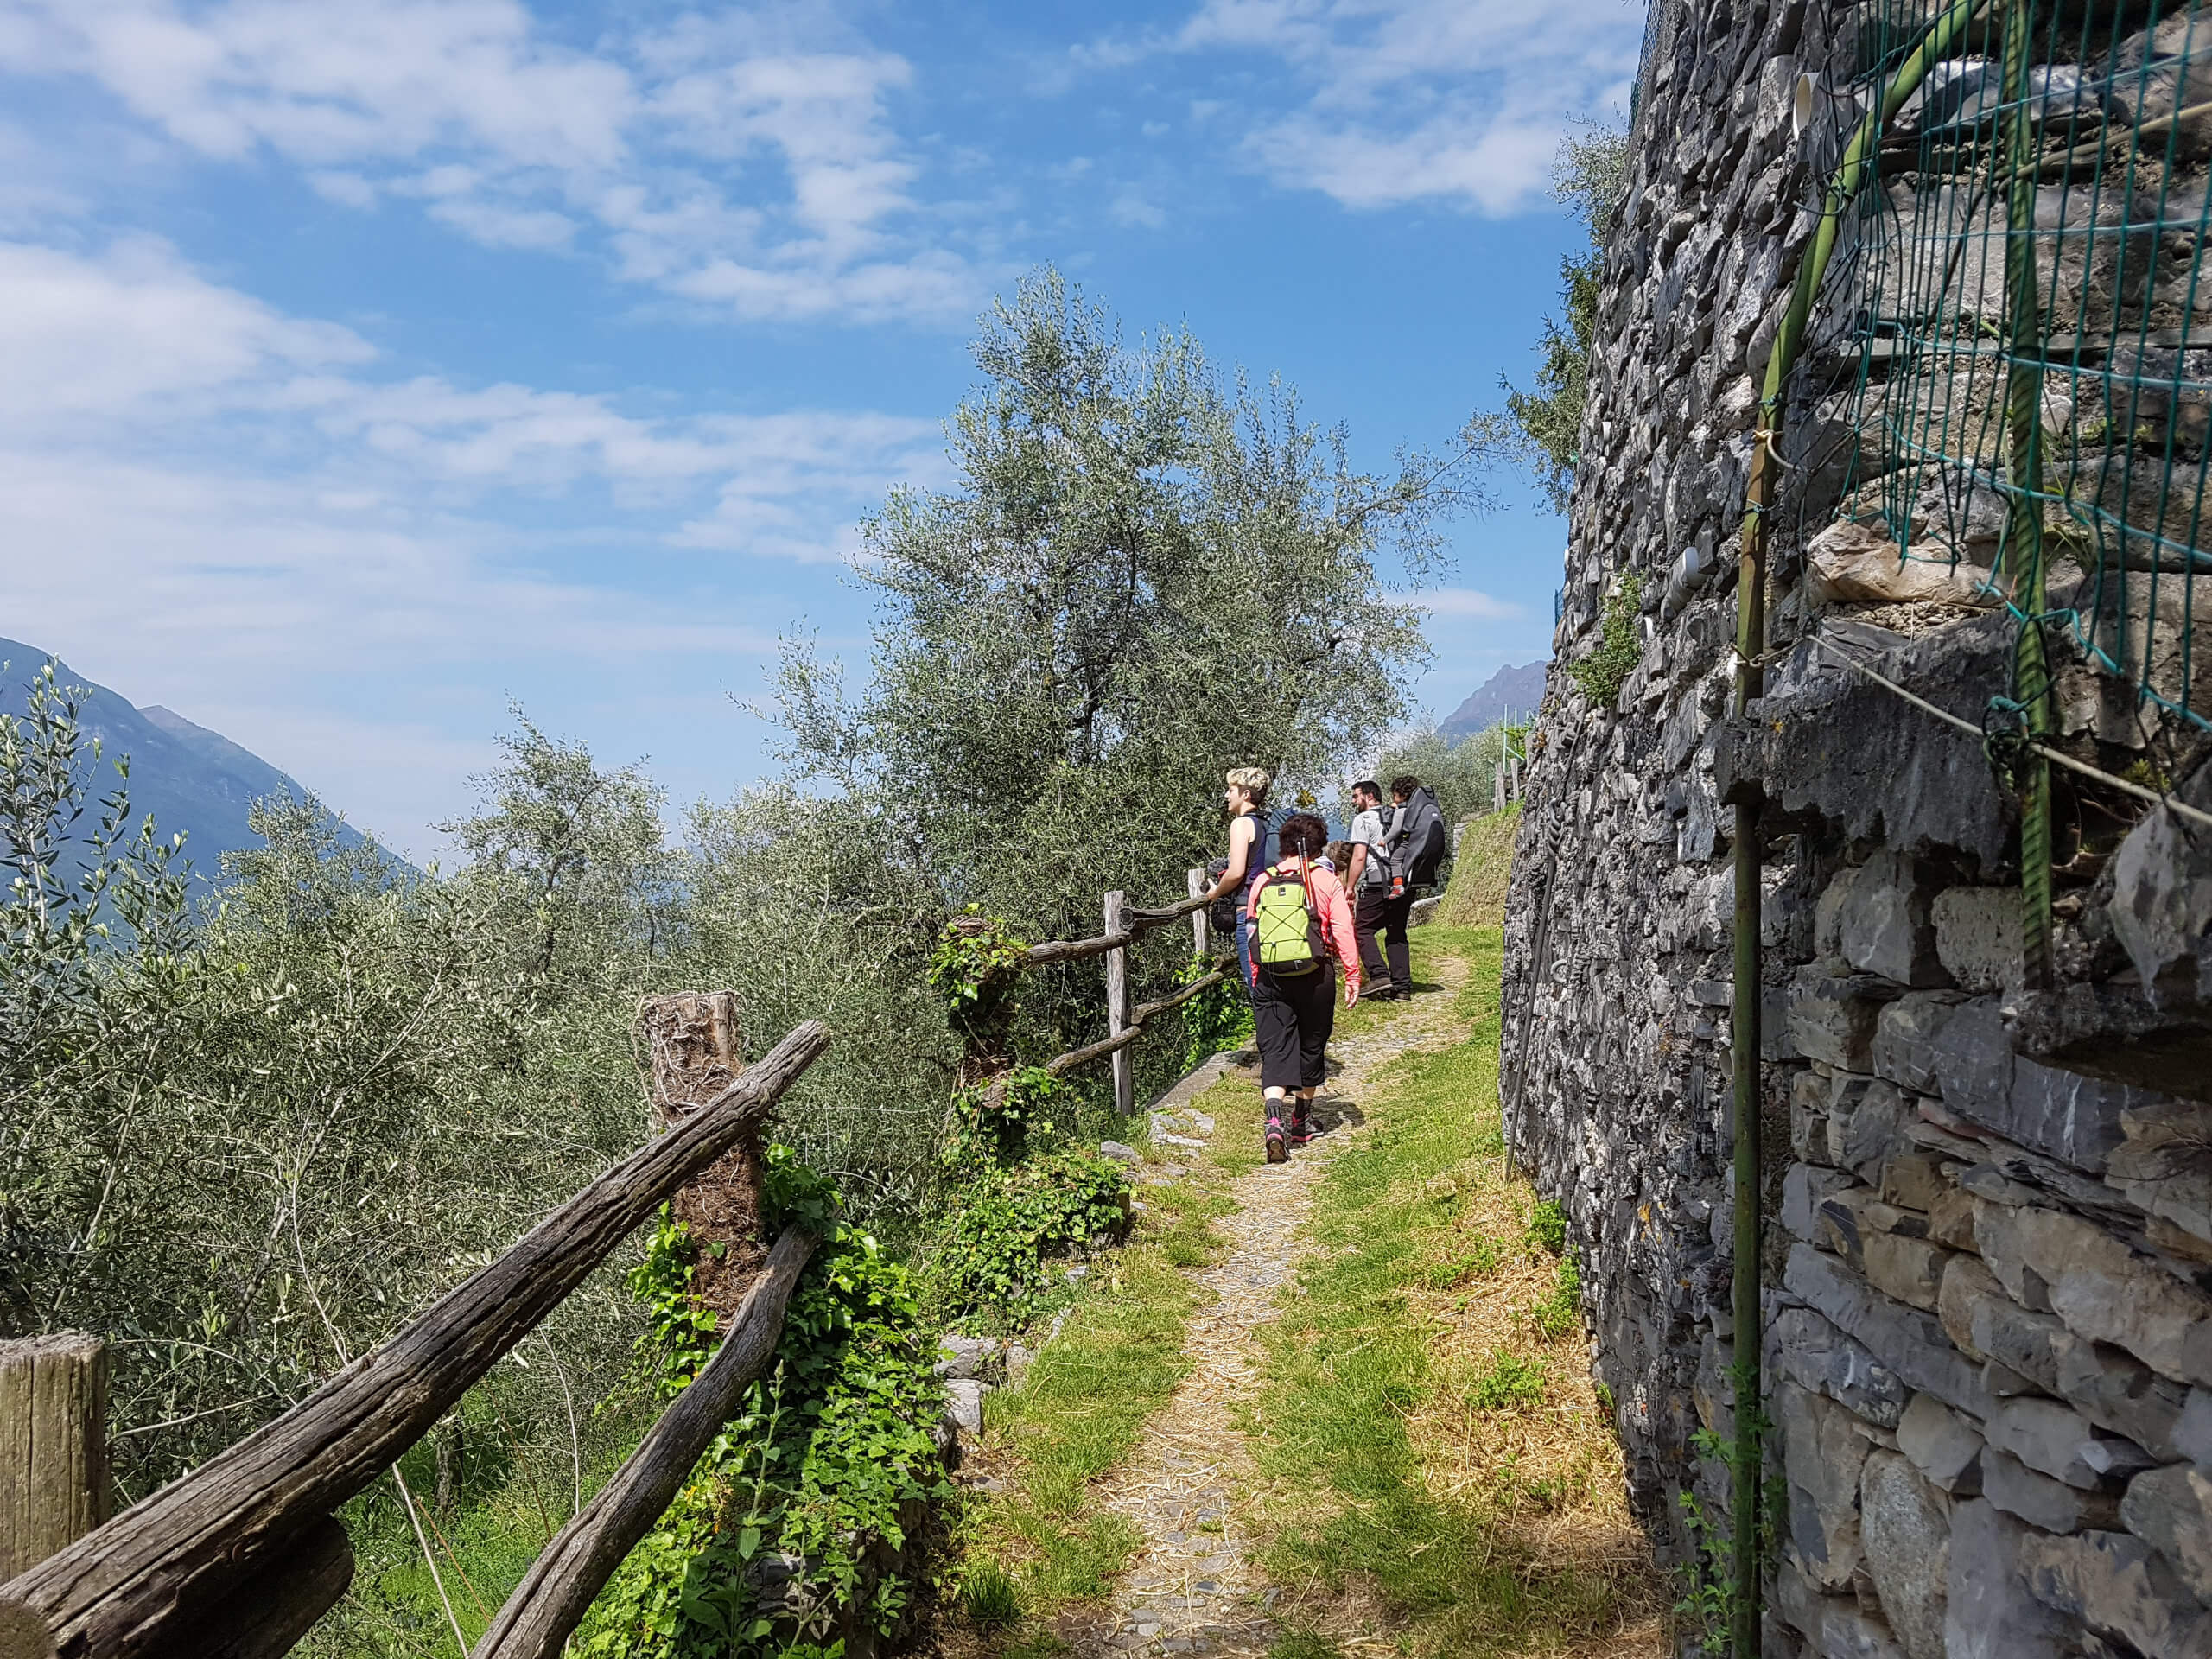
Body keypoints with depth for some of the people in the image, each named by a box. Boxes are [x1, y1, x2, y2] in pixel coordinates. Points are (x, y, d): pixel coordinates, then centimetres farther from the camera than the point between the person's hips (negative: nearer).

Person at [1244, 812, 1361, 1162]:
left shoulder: (1261, 882, 9)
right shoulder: (1326, 880, 0)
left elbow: (1252, 933, 12)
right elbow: (1343, 931, -5)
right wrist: (1352, 976, -1)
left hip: (1269, 977, 2)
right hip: (1314, 976, -1)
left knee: (1274, 1051, 0)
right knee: (1311, 1046, 15)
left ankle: (1275, 1123, -21)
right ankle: (1301, 1122, 28)